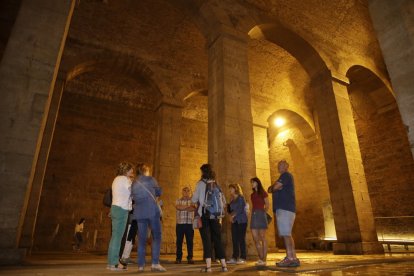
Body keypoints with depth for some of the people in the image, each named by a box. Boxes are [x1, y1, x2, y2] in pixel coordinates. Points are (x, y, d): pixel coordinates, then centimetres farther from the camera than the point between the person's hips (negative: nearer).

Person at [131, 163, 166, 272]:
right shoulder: (150, 179, 1)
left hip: (139, 212, 5)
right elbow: (159, 192, 10)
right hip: (152, 211, -5)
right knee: (156, 237, 1)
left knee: (142, 238, 8)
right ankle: (155, 263, -6)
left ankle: (141, 265, 8)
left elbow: (134, 197, 18)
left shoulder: (134, 183, 13)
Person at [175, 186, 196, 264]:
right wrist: (189, 206, -8)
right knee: (179, 241, 3)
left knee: (190, 241, 2)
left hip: (190, 224, 0)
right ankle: (178, 258, 12)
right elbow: (178, 207, -10)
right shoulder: (178, 201, 12)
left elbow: (194, 208, -9)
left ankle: (190, 258, 10)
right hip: (180, 223, 0)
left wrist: (183, 208, -11)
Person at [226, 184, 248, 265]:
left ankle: (242, 258, 0)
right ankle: (235, 257, 9)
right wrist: (231, 216, -1)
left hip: (241, 221, -6)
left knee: (241, 239, -6)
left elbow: (240, 209, -12)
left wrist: (233, 215, -7)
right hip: (234, 221, 6)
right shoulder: (232, 200, 15)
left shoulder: (241, 198, -4)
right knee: (234, 239, 4)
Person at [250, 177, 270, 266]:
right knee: (255, 238, 2)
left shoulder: (263, 193, 2)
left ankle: (264, 259, 1)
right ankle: (261, 258, 11)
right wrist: (254, 213, 5)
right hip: (254, 215, 6)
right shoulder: (252, 195, 17)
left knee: (262, 238, -3)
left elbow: (267, 206, 3)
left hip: (261, 215, -6)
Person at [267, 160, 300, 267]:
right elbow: (270, 189, 22)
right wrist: (273, 188, 1)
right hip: (283, 208, 10)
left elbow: (274, 187, -14)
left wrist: (273, 187, 8)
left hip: (285, 208, -10)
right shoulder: (283, 178, 27)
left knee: (286, 234, -12)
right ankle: (292, 258, 12)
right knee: (286, 234, 9)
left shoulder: (286, 175, -3)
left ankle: (290, 258, -12)